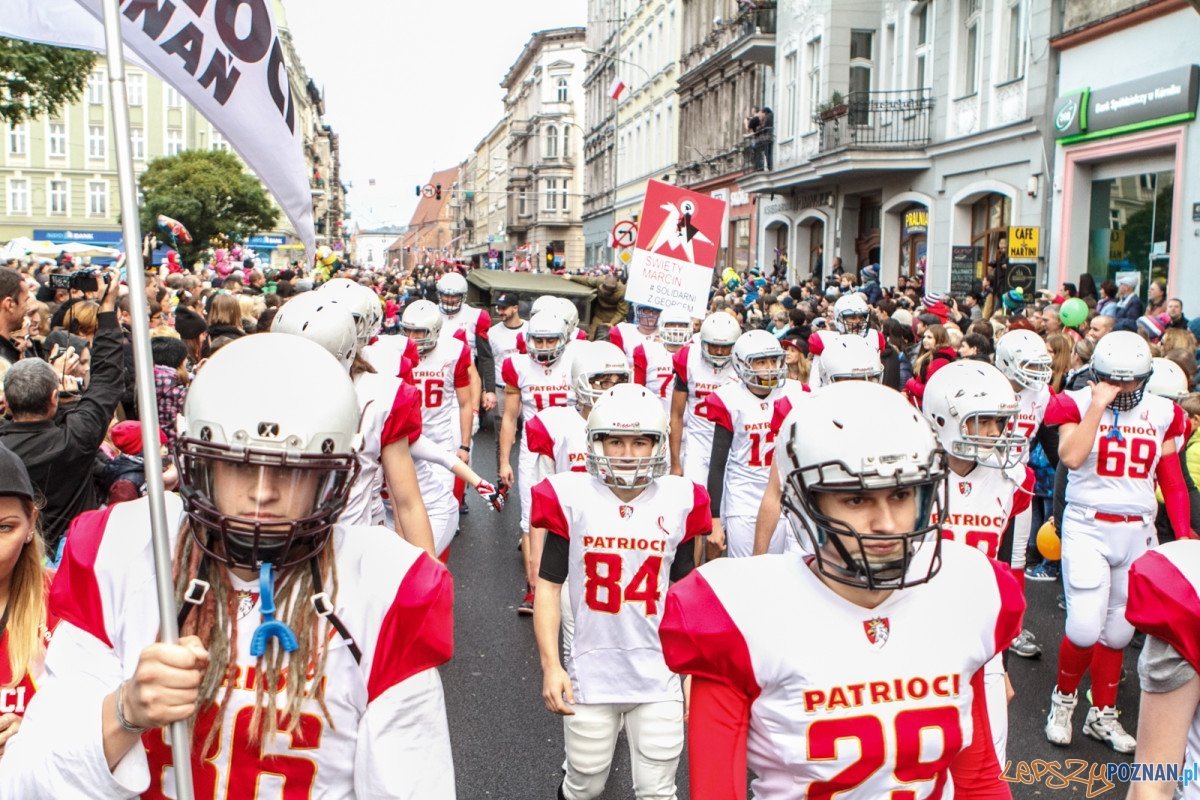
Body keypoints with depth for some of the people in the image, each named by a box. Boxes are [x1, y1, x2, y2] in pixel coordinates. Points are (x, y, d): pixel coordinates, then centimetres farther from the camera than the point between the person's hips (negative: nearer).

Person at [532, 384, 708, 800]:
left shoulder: (679, 502, -2)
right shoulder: (572, 499, -7)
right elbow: (548, 585, -2)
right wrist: (550, 665, -8)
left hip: (659, 676, 1)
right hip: (590, 675, -1)